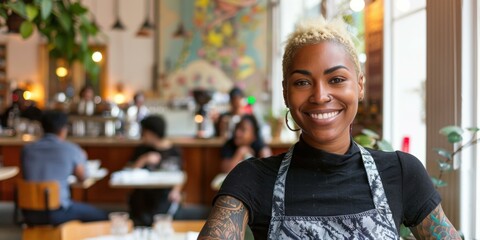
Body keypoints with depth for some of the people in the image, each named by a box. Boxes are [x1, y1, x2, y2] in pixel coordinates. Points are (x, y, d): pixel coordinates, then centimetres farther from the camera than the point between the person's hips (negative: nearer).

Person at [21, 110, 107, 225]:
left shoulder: (27, 149, 3)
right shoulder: (71, 150, -7)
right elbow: (82, 178, 9)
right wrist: (81, 158, 28)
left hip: (30, 213, 6)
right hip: (57, 214, -6)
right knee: (101, 216, 13)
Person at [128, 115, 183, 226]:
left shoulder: (174, 151, 7)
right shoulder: (141, 150, 10)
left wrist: (176, 191, -6)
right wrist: (143, 159, -10)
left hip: (165, 196, -1)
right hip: (143, 193, 1)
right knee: (143, 219, -27)